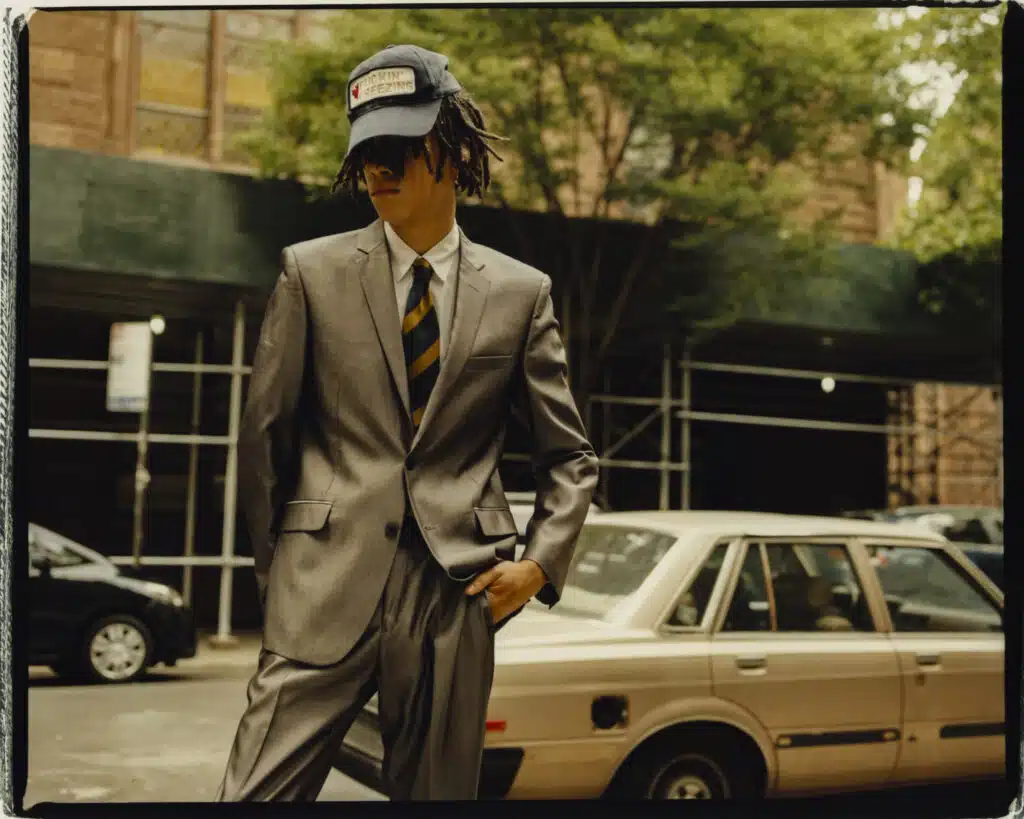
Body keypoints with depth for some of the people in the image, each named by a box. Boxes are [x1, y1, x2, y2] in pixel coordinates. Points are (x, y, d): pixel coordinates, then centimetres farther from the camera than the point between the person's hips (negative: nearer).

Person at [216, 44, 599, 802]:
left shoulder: (519, 291, 7)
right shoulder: (312, 271, 5)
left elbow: (571, 456, 12)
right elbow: (263, 433, 9)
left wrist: (540, 562, 0)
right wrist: (277, 565, 10)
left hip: (459, 588, 1)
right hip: (329, 586, -1)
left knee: (438, 792, 11)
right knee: (257, 790, -6)